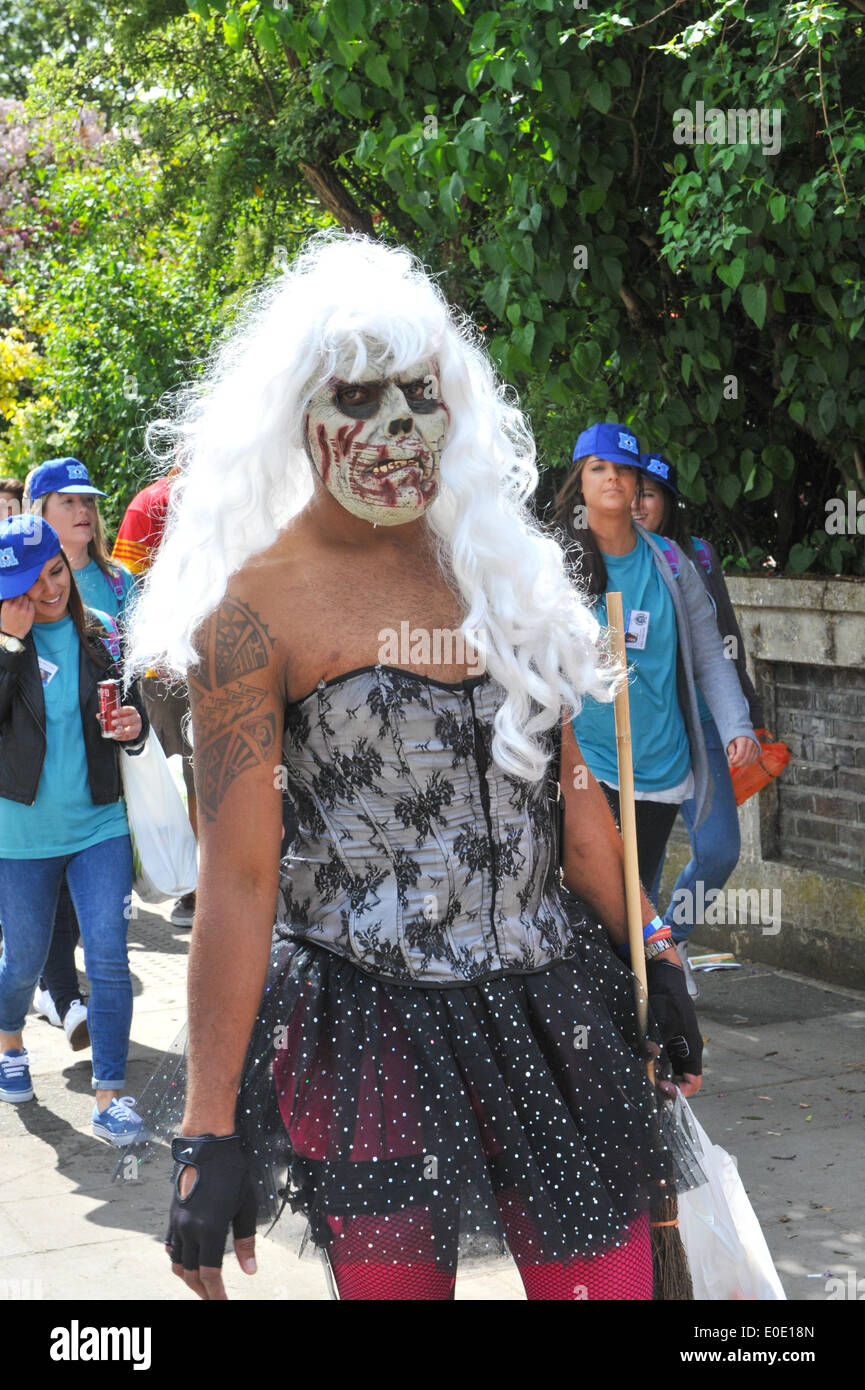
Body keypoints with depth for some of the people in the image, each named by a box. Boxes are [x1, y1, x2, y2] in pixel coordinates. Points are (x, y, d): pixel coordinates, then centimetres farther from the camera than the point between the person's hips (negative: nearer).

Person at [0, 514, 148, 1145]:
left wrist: (134, 726, -13)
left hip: (100, 826, 1)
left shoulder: (100, 634, 1)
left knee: (109, 961, -5)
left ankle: (110, 1094, 4)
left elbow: (131, 709, 10)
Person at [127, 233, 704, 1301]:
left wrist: (651, 956, 13)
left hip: (553, 1012, 5)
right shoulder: (259, 610, -8)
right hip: (376, 1036, -4)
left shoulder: (498, 566, 8)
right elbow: (237, 880, -12)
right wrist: (209, 1132, -14)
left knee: (607, 1281, 5)